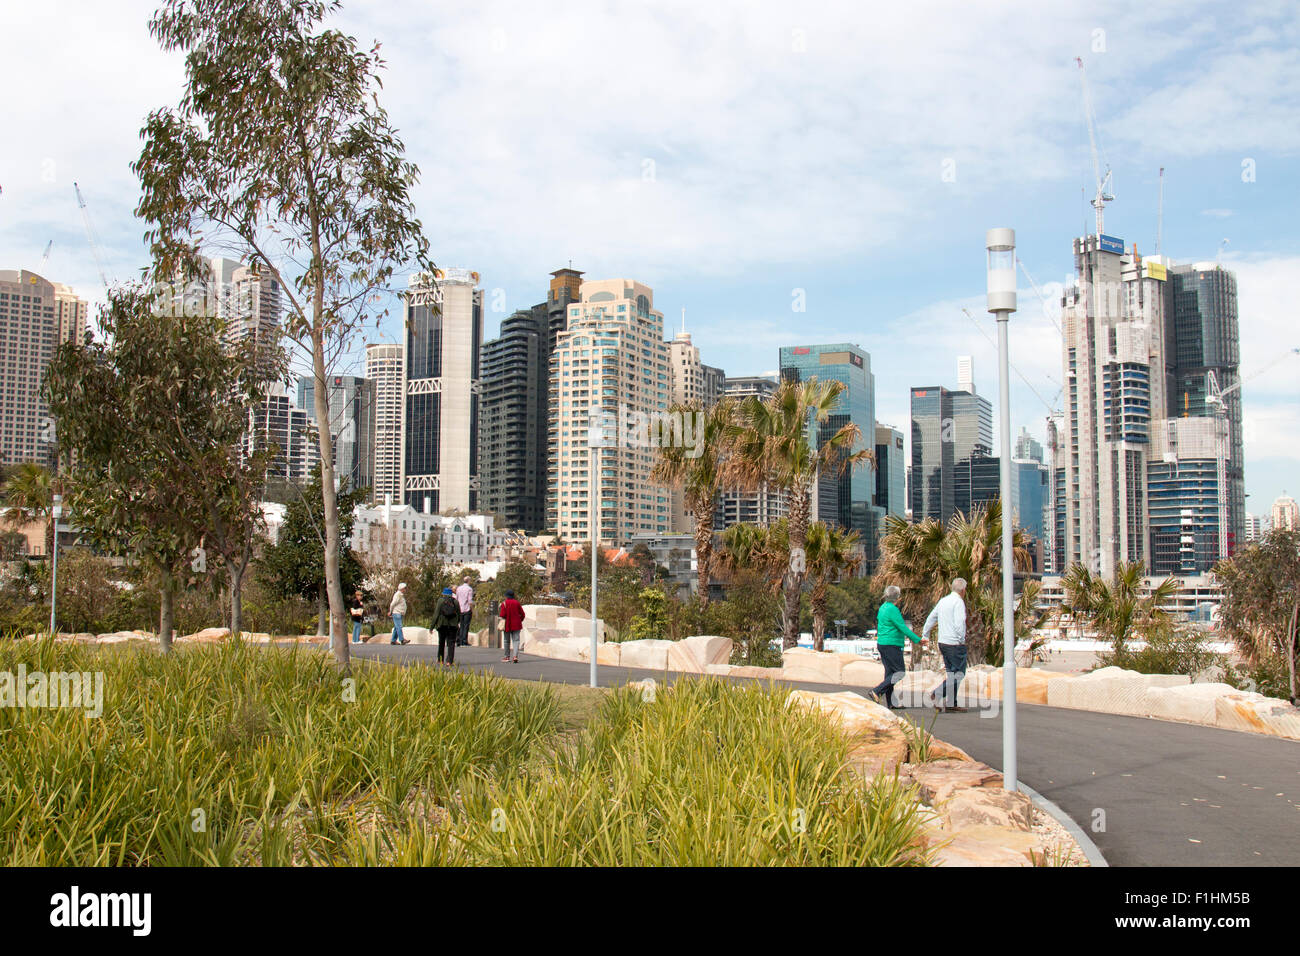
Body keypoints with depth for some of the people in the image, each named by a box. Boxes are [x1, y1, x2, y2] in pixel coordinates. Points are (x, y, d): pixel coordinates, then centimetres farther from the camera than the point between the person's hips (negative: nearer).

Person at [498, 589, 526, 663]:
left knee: (506, 641, 12)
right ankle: (515, 656, -17)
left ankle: (507, 657, 20)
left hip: (507, 625, -1)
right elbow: (522, 614, 3)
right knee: (516, 640, 0)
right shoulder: (517, 603, 1)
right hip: (516, 625, 1)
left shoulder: (504, 603, -8)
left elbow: (502, 615, -13)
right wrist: (520, 621, 19)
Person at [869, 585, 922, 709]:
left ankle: (889, 703, 10)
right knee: (900, 672, -5)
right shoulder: (893, 610, -16)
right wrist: (917, 640, -11)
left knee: (890, 671, 11)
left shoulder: (883, 607, 12)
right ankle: (877, 691, -12)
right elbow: (903, 628, -17)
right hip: (891, 645, -10)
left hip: (881, 643, 10)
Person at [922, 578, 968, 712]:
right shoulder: (958, 602, -12)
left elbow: (931, 618, 18)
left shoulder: (943, 600, 12)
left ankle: (951, 703, 11)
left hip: (943, 642, 8)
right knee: (959, 673, -4)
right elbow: (959, 623, -22)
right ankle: (937, 693, -15)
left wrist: (924, 635, 26)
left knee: (950, 672, 12)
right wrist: (962, 639, -11)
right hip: (955, 643, -8)